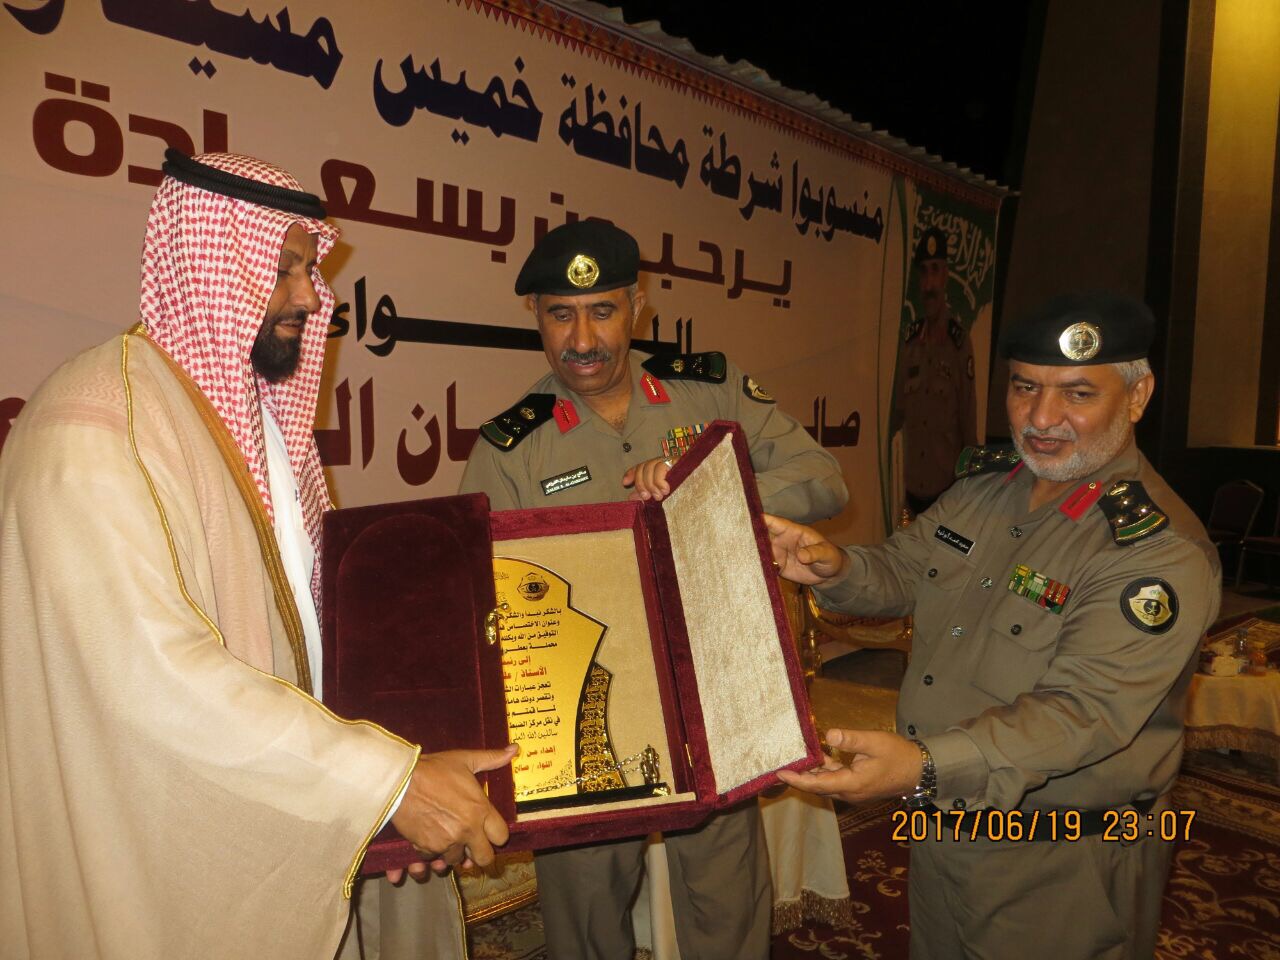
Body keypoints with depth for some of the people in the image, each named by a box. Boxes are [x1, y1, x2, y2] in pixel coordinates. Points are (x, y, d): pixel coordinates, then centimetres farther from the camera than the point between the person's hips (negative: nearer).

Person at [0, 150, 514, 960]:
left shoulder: (260, 406, 7)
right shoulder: (93, 427, -21)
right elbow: (153, 672, -30)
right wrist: (391, 779, -29)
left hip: (285, 811, 8)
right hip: (164, 857, -7)